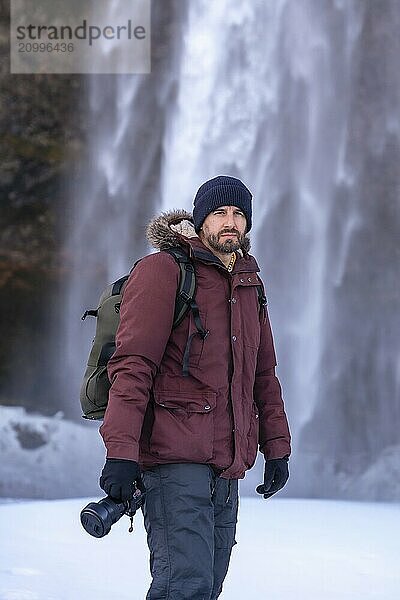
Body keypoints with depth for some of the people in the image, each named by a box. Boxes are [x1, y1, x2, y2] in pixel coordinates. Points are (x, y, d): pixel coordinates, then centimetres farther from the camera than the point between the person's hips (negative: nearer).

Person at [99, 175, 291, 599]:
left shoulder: (248, 285, 19)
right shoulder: (163, 271, -5)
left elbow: (263, 374, 28)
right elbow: (132, 365, -13)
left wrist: (276, 447, 21)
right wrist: (120, 451, -21)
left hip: (227, 468, 8)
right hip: (175, 459, -8)